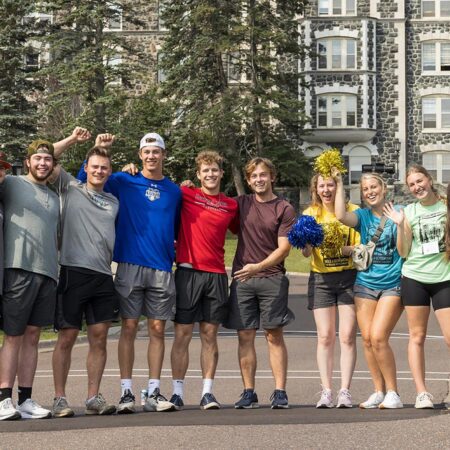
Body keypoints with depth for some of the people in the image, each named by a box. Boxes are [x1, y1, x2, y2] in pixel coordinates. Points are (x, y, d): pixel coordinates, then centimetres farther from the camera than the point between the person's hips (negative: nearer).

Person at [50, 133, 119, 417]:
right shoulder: (70, 188, 8)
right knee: (67, 337, -2)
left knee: (99, 338, 3)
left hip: (103, 277, 4)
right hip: (74, 273, -4)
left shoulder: (114, 202, 20)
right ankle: (60, 399, 4)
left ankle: (94, 398, 9)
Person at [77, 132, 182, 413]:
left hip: (162, 269, 2)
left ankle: (154, 393, 9)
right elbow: (83, 183, 1)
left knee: (158, 329, 3)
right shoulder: (123, 182, 5)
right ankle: (127, 393, 2)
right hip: (130, 266, -2)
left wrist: (176, 256, 9)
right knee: (129, 327, -2)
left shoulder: (175, 191, 13)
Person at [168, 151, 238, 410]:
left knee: (210, 335, 5)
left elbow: (240, 231, 26)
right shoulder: (186, 195, 3)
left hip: (217, 275, 2)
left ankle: (208, 392, 9)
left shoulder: (231, 205, 11)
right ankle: (178, 392, 3)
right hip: (188, 272, -2)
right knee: (183, 335, -1)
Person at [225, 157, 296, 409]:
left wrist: (258, 266, -18)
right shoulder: (241, 204, 11)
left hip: (272, 278, -3)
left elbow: (284, 248, -5)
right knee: (245, 336, 2)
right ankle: (249, 393, 7)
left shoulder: (284, 209, 1)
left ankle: (280, 392, 1)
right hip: (242, 278, 3)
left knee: (274, 335, -1)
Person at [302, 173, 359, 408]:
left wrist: (343, 249, -20)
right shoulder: (311, 213, 2)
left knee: (347, 336, -3)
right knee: (325, 336, 0)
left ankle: (345, 391, 1)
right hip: (321, 280, 1)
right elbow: (305, 253, -4)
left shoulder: (353, 211, -1)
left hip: (349, 277, -1)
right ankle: (326, 391, 3)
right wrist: (309, 241, -27)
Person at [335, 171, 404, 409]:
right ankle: (379, 391, 13)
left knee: (378, 337, -14)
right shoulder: (363, 216, 7)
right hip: (365, 283, 4)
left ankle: (393, 392, -3)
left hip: (393, 284, -4)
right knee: (367, 338, 0)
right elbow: (341, 216, -15)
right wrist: (339, 184, -9)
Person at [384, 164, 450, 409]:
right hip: (414, 278, 2)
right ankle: (422, 392, 7)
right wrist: (400, 226, -8)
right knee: (417, 336, 3)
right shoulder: (409, 212, 5)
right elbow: (404, 252, 5)